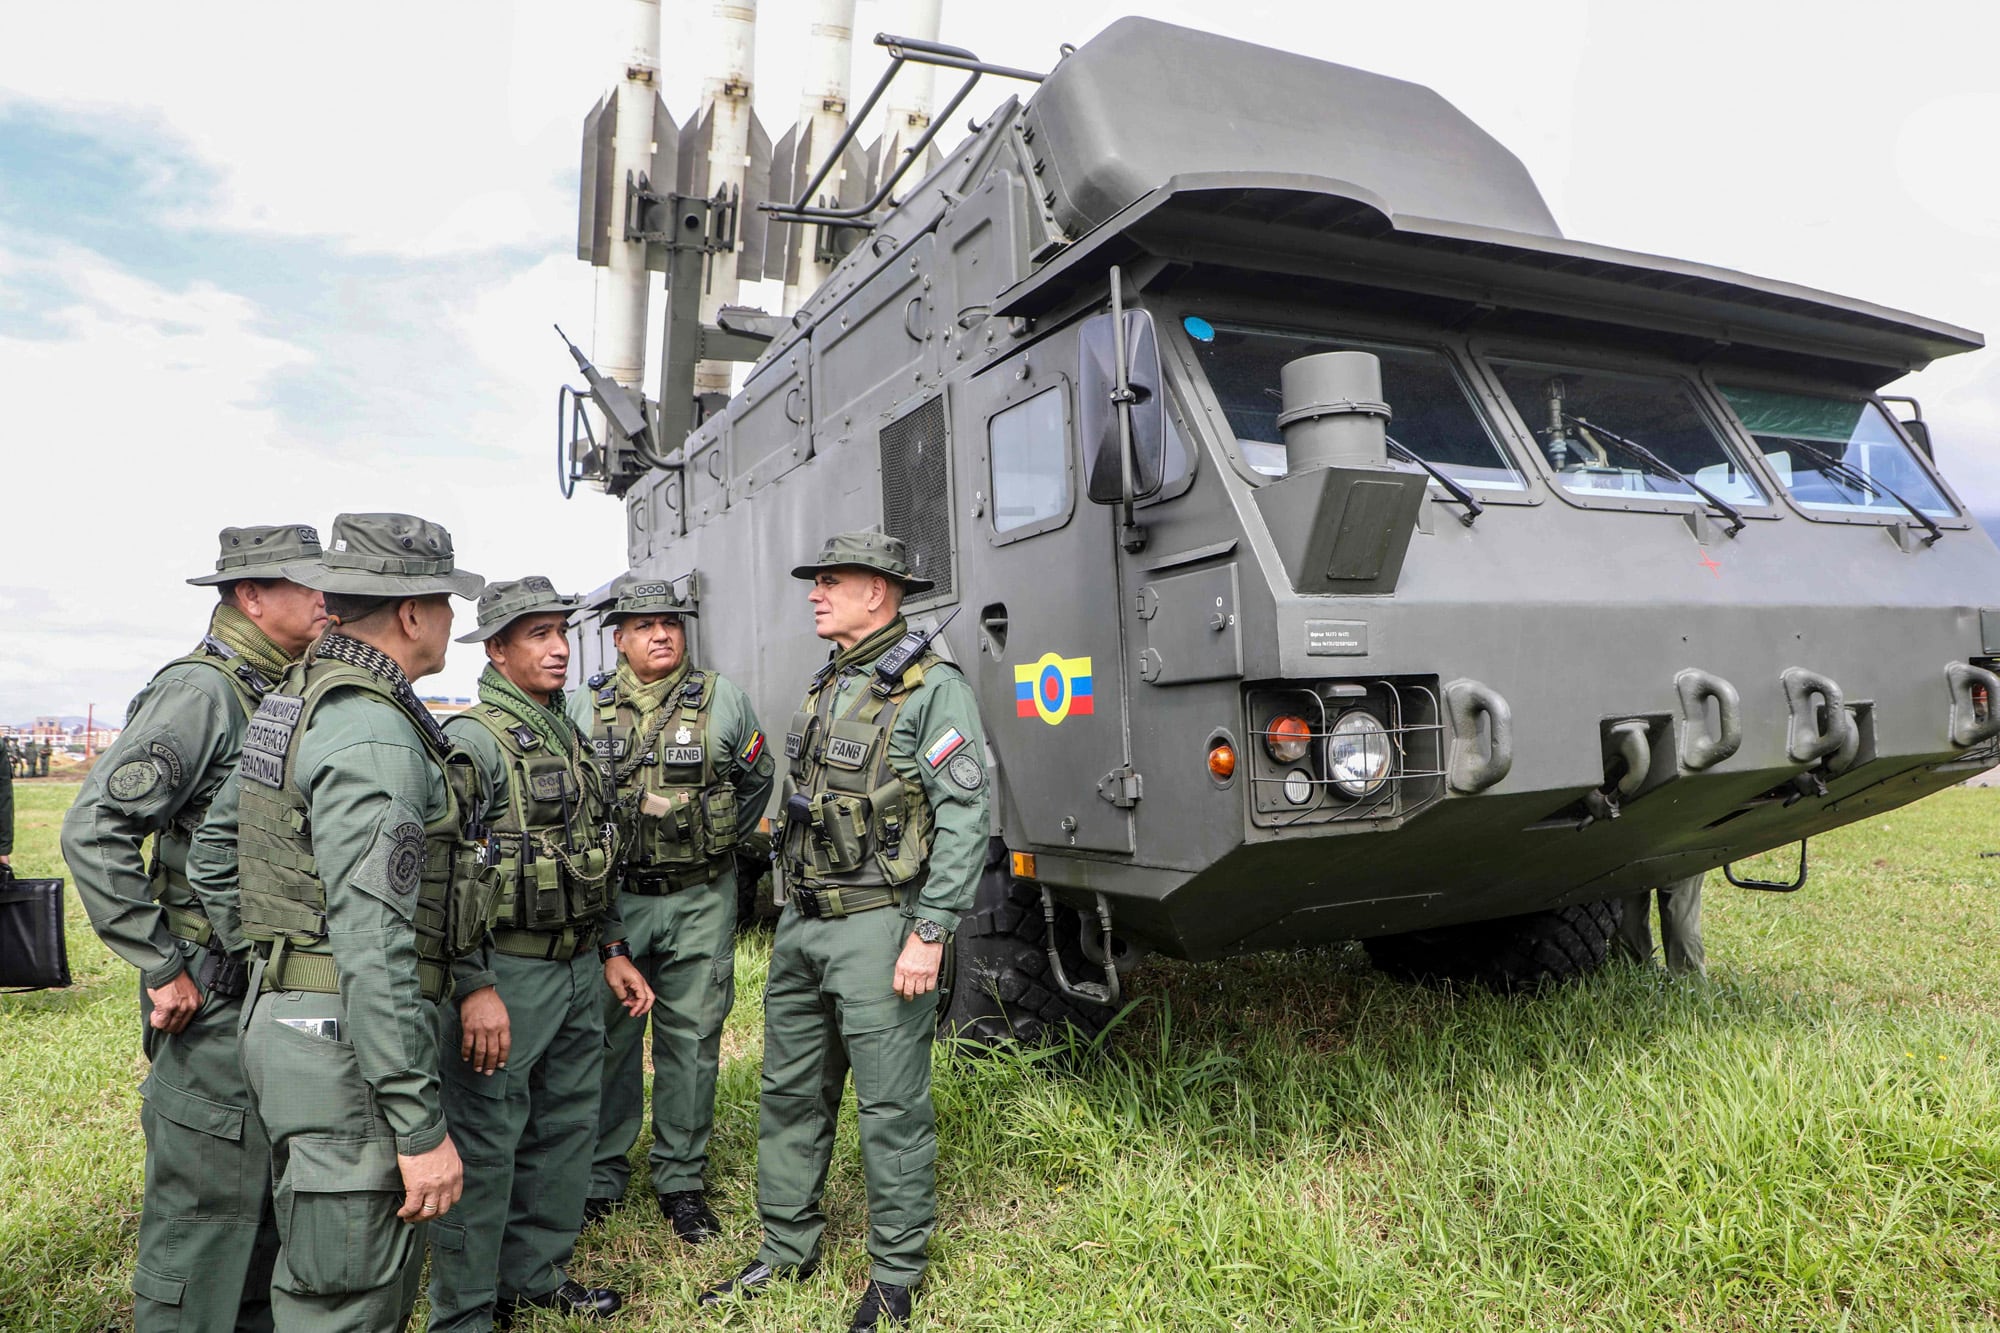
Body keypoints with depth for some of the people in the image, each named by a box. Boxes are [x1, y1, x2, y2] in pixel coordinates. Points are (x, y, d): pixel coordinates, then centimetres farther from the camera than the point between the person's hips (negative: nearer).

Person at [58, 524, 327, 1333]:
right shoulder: (201, 692, -16)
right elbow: (93, 830, -21)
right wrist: (162, 966, -19)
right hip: (219, 997, -8)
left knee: (273, 1197, 20)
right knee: (205, 1204, 2)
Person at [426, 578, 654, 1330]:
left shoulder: (568, 736, 13)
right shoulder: (473, 738, -14)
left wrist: (612, 950, 17)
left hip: (578, 966, 8)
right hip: (508, 969, -8)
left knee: (567, 1126, 17)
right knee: (486, 1141, 2)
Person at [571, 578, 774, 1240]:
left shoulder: (723, 697, 2)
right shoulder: (586, 705, 4)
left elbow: (757, 779, 13)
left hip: (700, 900, 0)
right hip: (613, 895, 1)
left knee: (691, 1038, 6)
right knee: (608, 1037, 8)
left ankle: (681, 1179, 20)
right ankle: (600, 1176, 24)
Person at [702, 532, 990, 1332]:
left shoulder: (932, 690, -11)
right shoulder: (825, 689, 13)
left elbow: (962, 822, -16)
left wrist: (929, 934, -19)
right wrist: (790, 919, 19)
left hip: (878, 929, -8)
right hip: (800, 926, 8)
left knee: (892, 1109, 3)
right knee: (790, 1096, 16)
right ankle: (788, 1249, 33)